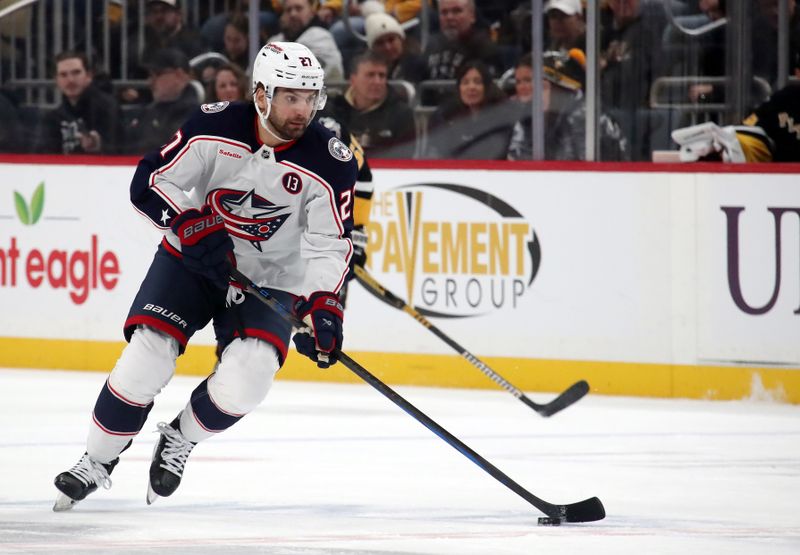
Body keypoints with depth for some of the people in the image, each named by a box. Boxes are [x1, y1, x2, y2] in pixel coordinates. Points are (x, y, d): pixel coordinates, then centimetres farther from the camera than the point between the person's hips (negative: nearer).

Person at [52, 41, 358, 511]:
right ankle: (98, 462, 6)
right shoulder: (216, 127, -17)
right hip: (192, 260, 0)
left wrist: (323, 306, -32)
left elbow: (331, 244, -17)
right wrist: (194, 227, -29)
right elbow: (150, 181, -14)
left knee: (244, 380, -22)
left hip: (270, 279, 0)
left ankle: (181, 439, 9)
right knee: (146, 359, -15)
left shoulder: (331, 162, -18)